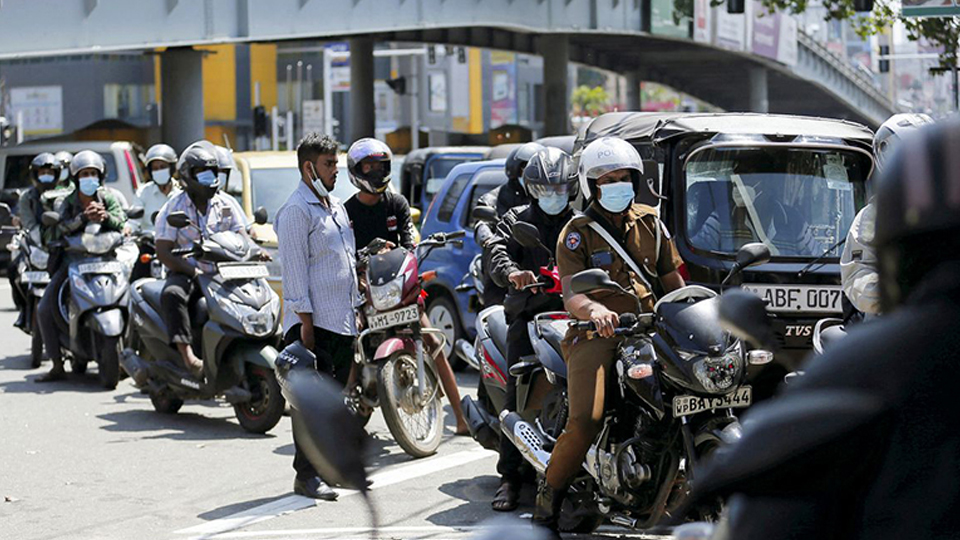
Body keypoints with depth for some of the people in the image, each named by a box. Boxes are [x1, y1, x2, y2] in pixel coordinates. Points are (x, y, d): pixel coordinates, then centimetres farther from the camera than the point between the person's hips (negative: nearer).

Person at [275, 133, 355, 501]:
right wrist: (305, 321, -19)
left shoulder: (336, 207, 19)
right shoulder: (296, 211, -10)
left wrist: (355, 310, 21)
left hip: (342, 320, 9)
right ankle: (306, 475, -7)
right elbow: (295, 269, -15)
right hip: (315, 321, -9)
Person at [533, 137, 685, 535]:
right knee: (585, 421, -25)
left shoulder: (651, 224, 16)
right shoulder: (577, 232, 3)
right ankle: (550, 494, -3)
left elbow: (674, 282, 20)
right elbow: (570, 293, -11)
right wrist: (594, 310, -33)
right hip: (596, 335, -4)